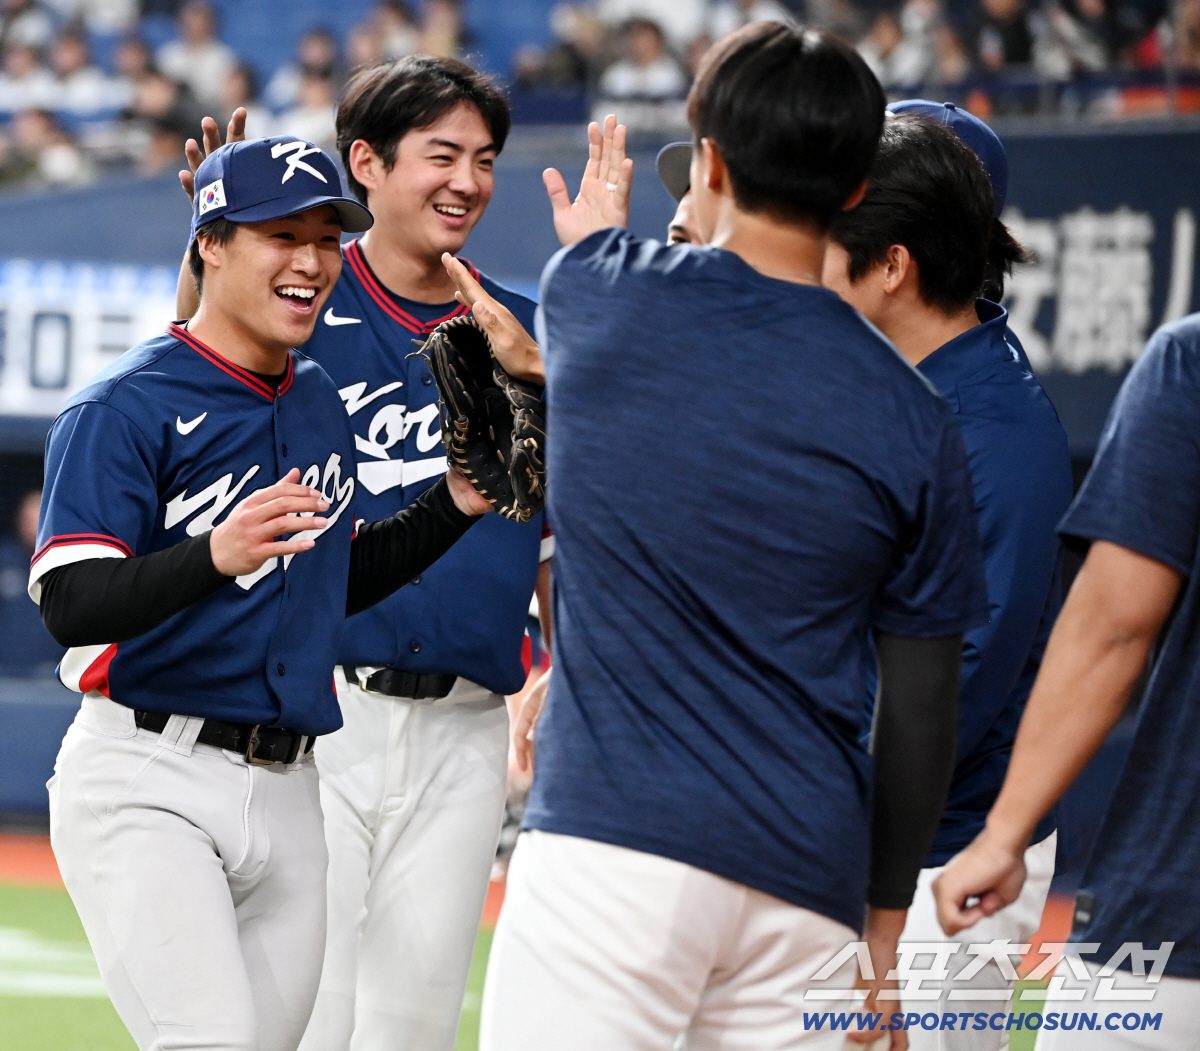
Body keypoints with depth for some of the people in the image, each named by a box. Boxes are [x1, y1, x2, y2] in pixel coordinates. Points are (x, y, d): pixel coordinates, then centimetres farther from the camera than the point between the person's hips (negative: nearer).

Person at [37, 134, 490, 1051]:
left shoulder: (319, 400, 15)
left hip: (286, 794, 7)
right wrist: (216, 555, -34)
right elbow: (70, 604, -19)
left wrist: (455, 505, 13)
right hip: (146, 785, -7)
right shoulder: (123, 408, -9)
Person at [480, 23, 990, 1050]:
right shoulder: (913, 421, 2)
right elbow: (922, 706, 6)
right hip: (810, 874, 3)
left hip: (613, 841, -3)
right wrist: (887, 914, 18)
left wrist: (593, 224, 54)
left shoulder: (600, 295, 0)